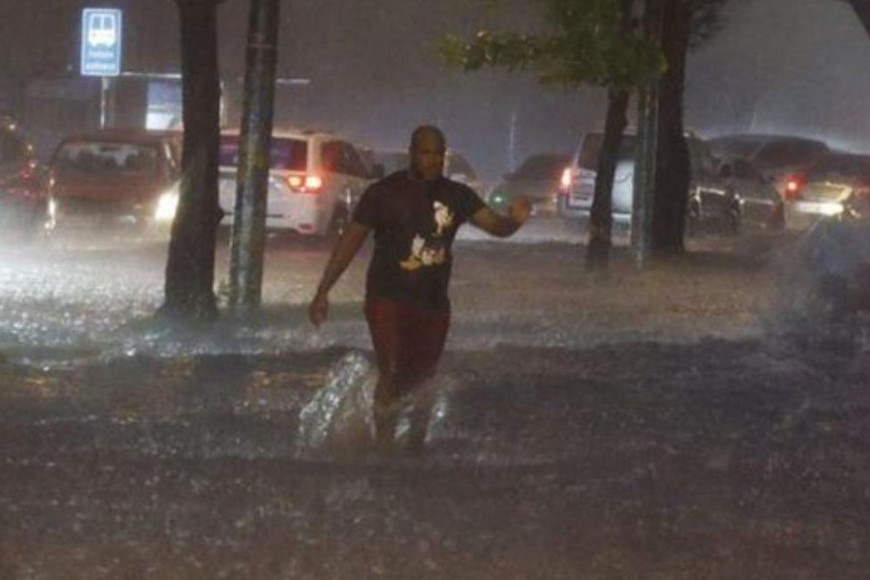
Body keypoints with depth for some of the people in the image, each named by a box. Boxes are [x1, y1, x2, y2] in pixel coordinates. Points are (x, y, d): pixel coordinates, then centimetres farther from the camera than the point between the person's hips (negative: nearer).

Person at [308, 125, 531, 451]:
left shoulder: (457, 196, 3)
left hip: (433, 303, 4)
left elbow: (495, 226, -5)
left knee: (422, 384, 14)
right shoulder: (384, 193, -6)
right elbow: (350, 241, -3)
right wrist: (323, 292, -6)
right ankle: (383, 449, -8)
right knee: (391, 376, -17)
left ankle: (415, 450, 31)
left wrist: (515, 220, -31)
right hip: (388, 299, -4)